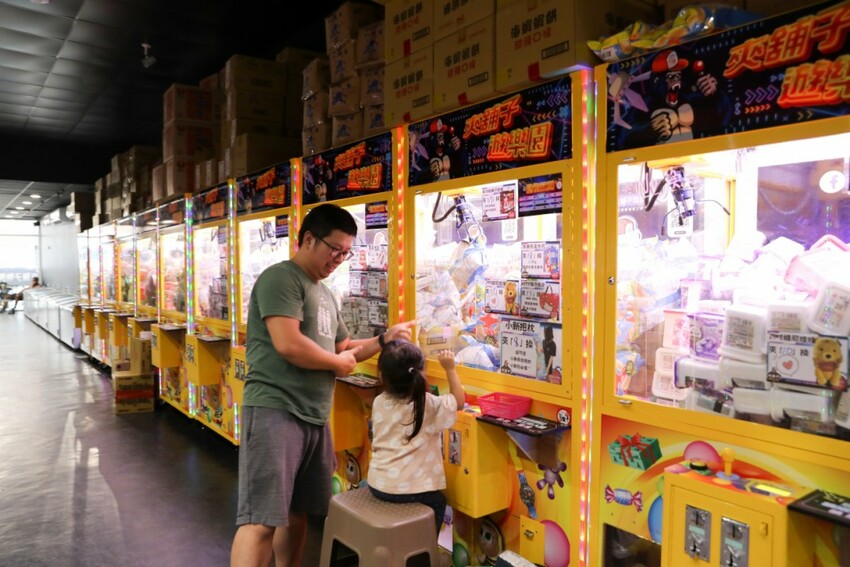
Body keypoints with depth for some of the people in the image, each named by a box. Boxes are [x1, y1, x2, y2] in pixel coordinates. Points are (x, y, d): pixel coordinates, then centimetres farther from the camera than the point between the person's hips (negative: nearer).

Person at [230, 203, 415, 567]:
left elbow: (345, 349, 24)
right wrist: (338, 363, -8)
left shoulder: (325, 294, 18)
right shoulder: (281, 277, -10)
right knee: (262, 520, -7)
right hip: (275, 411, -9)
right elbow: (289, 345, -23)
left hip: (315, 417, 9)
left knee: (298, 512, 17)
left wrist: (384, 339, 7)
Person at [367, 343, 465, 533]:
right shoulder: (430, 404, -16)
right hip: (406, 489, -5)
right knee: (438, 502, 25)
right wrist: (450, 368, 1)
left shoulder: (379, 402, -3)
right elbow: (459, 401, 1)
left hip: (377, 483, 5)